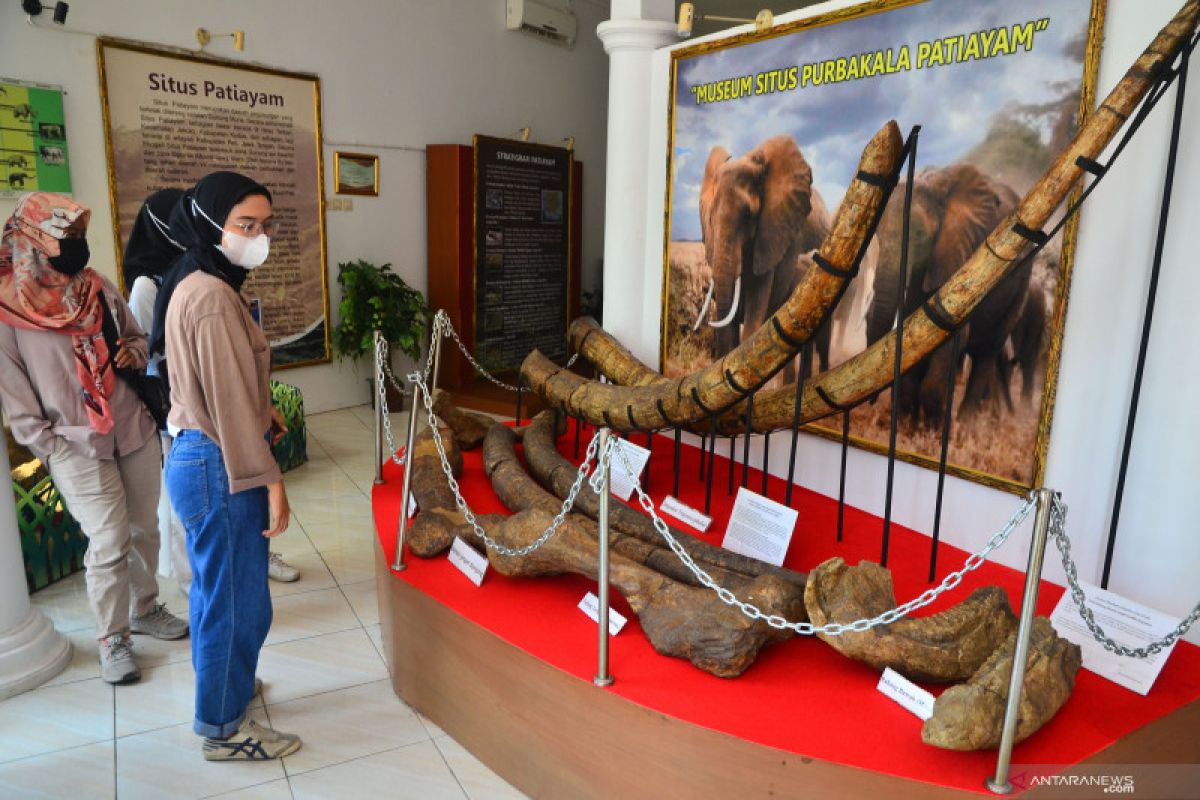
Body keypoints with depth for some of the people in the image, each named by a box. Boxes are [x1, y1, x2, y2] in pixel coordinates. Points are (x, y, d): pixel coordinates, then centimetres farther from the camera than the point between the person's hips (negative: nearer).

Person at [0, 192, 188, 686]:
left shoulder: (98, 287, 4)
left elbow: (137, 337, 17)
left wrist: (134, 352, -7)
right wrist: (47, 447, -10)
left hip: (134, 431, 5)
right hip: (76, 446, -5)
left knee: (143, 530, 13)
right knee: (108, 543, -4)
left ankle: (144, 608, 34)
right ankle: (112, 641, 14)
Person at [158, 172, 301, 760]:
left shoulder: (194, 285, 11)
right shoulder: (213, 297, -20)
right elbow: (232, 400, -21)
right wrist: (270, 480, -17)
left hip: (197, 457, 10)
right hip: (220, 467, -10)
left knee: (216, 590, 23)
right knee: (238, 601, 4)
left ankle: (222, 685, 42)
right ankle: (225, 728, 22)